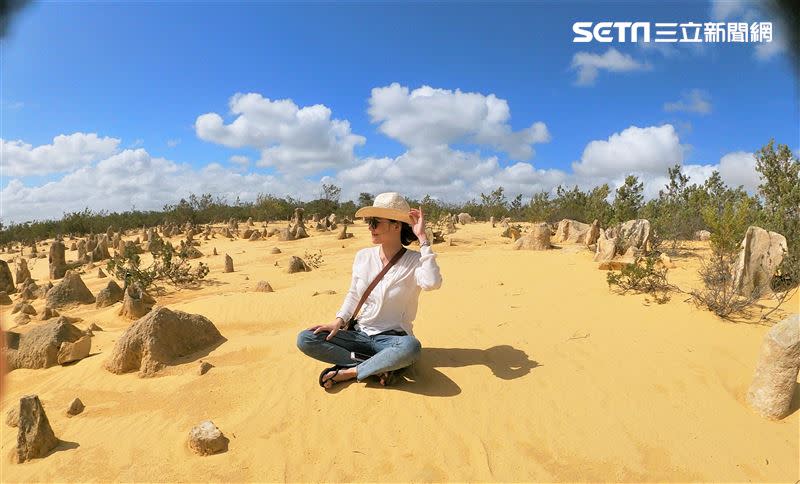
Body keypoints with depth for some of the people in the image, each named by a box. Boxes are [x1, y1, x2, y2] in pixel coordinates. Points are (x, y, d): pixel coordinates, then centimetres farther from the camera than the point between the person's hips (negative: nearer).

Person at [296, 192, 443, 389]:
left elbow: (432, 283, -34)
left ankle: (348, 372, -19)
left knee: (411, 347, -40)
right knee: (305, 339, -15)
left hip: (391, 339, -4)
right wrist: (339, 321, -2)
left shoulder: (414, 261, -11)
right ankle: (377, 367, -16)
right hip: (359, 334, 5)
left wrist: (423, 239, -28)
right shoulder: (363, 256, 2)